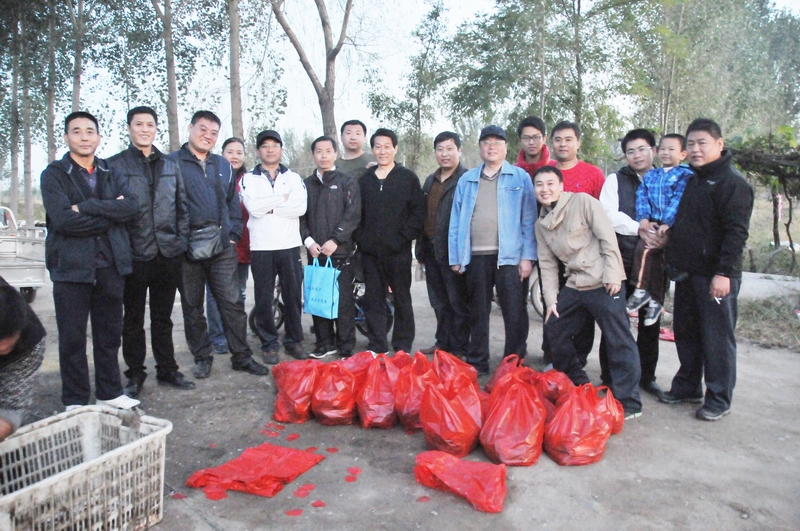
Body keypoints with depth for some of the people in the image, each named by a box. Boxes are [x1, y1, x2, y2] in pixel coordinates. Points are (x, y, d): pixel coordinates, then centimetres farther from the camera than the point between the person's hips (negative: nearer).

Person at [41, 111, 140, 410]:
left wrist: (86, 207, -16)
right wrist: (110, 213, -10)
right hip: (71, 266, -3)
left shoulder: (112, 174, 12)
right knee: (72, 338, 5)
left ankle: (109, 393, 25)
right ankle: (75, 402, 18)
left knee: (109, 334, 12)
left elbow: (130, 207, -7)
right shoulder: (54, 174, 1)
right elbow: (63, 219, -14)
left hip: (111, 264, 3)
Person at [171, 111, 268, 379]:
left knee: (233, 303, 3)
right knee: (192, 307, 8)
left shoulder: (223, 166, 15)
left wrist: (233, 234, 6)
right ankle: (202, 357, 22)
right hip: (187, 249, -2)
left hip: (222, 248, 3)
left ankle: (241, 356, 13)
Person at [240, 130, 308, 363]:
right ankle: (269, 344, 17)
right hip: (261, 247, -1)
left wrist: (268, 208, -10)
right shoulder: (248, 179, 7)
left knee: (293, 295, 6)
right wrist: (282, 198, -7)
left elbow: (300, 207, -9)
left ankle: (294, 340, 20)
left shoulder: (294, 178, 9)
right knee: (264, 299, 5)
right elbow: (252, 207, -12)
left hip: (290, 245, 1)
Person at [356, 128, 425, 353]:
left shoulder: (408, 178, 2)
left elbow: (418, 212, -2)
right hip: (370, 251, 3)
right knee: (373, 300, 7)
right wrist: (361, 238, 3)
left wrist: (404, 237, -10)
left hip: (398, 251, -3)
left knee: (402, 299, 6)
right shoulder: (364, 179, 12)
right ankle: (376, 347, 18)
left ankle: (403, 347, 17)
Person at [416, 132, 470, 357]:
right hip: (431, 249, 8)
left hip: (452, 251, -7)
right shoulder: (430, 180, 17)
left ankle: (459, 348, 13)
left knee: (458, 302, 3)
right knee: (439, 302, 16)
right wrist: (421, 248, 16)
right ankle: (443, 343, 29)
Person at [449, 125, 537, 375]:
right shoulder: (466, 180, 12)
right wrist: (456, 257, 5)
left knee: (515, 314, 1)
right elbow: (456, 221, 10)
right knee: (477, 312, 12)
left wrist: (527, 256, -8)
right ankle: (476, 363, 24)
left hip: (510, 256, -3)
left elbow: (529, 220, -1)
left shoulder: (520, 177, 4)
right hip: (475, 256, 3)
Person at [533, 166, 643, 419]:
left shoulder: (582, 201, -6)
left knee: (619, 343, -6)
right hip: (574, 287, 8)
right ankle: (577, 386, 29)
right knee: (553, 330, 12)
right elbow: (547, 263, 13)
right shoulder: (541, 224, 13)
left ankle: (628, 403, 6)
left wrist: (612, 274, -16)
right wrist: (551, 299, 8)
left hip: (604, 284, -7)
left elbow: (608, 237, -10)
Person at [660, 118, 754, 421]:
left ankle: (719, 399, 13)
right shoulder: (691, 180, 15)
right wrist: (674, 261, 16)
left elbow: (736, 232, -18)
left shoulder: (732, 183, -11)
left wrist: (724, 273, -23)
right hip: (687, 273, 8)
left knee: (717, 338, 1)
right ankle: (687, 387, 29)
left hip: (715, 276, -8)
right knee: (686, 333, 15)